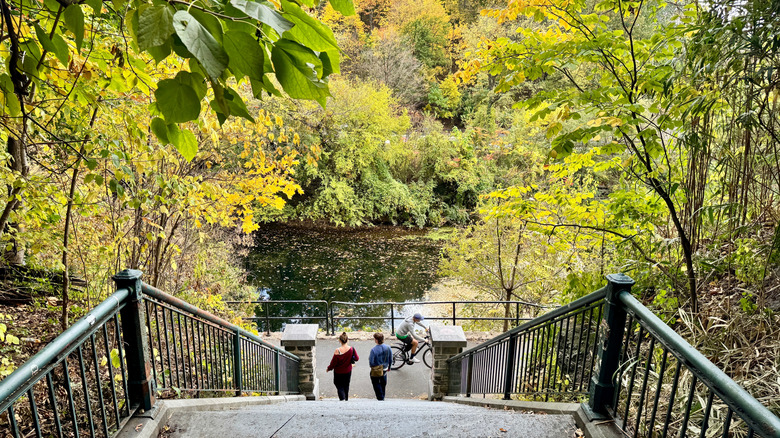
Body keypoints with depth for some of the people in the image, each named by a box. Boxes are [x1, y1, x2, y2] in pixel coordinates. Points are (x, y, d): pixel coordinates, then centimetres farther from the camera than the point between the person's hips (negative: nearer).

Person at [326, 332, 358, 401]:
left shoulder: (338, 350, -24)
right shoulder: (352, 349, -14)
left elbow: (333, 362, -16)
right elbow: (357, 359, -3)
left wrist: (329, 368, 2)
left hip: (338, 372, -4)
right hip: (348, 371, 4)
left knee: (339, 386, 10)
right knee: (346, 386, 22)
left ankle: (342, 399, -8)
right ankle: (346, 399, 34)